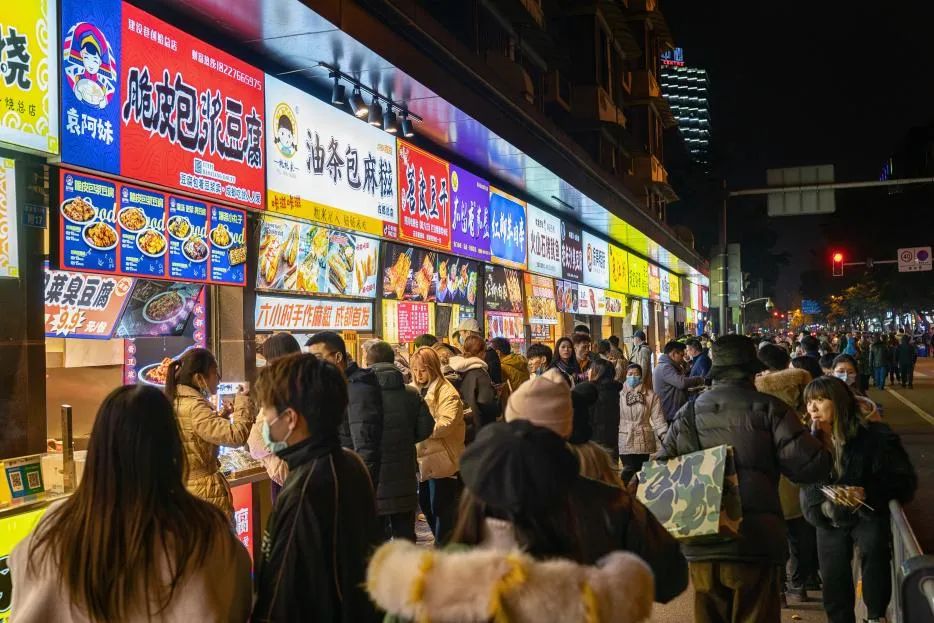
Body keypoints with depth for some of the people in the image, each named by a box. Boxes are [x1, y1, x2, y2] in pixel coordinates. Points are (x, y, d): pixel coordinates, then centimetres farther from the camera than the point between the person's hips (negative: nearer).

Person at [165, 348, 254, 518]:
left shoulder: (174, 402, 8)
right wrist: (243, 403, -13)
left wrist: (220, 417, 8)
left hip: (179, 487, 9)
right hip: (204, 491, -9)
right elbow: (236, 436, -27)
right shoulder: (194, 406, -20)